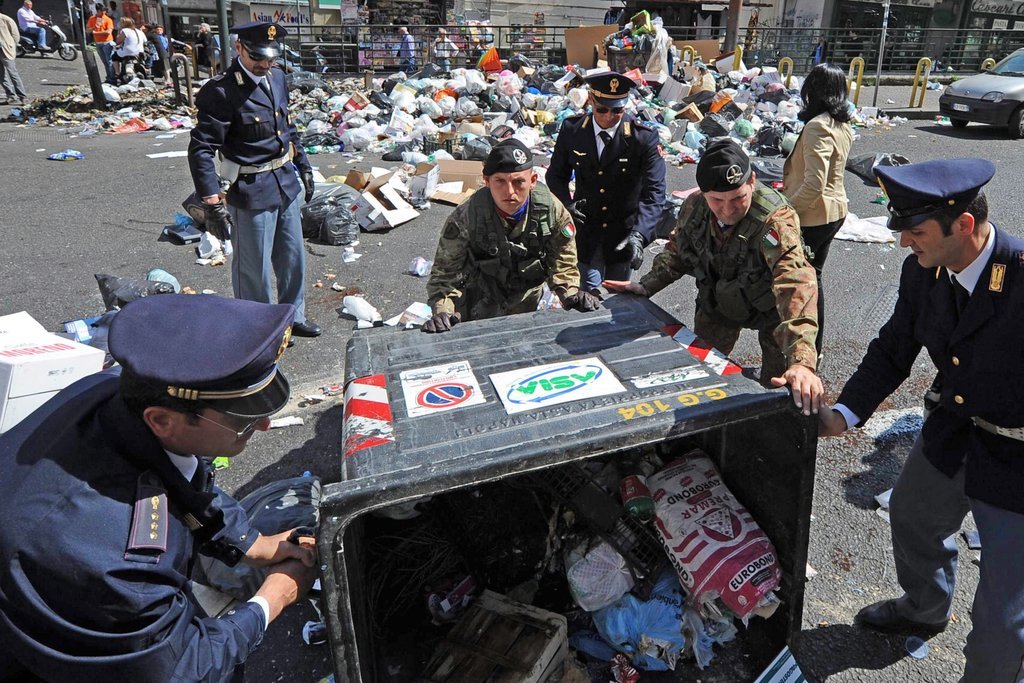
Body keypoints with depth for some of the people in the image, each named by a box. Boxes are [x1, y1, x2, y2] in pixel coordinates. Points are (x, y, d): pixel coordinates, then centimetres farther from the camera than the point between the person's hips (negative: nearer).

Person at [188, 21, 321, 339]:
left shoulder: (277, 78, 5)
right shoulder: (221, 91, -17)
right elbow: (201, 149, -19)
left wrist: (303, 165, 21)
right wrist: (213, 203, -23)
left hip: (286, 183, 7)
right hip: (251, 192, -7)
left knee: (293, 258, 20)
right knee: (254, 269, 6)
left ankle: (293, 316, 39)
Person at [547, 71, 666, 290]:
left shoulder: (644, 138, -17)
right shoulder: (571, 130, -9)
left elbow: (654, 191, -21)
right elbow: (556, 176, 5)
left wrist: (639, 234, -36)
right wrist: (567, 204, -16)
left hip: (624, 231, 0)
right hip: (586, 228, 1)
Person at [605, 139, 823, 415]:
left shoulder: (775, 220, -39)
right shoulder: (695, 206, -22)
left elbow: (796, 285, -52)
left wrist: (802, 361, -64)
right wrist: (647, 285, -13)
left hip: (769, 306, -4)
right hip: (718, 301, 4)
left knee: (779, 388, 1)